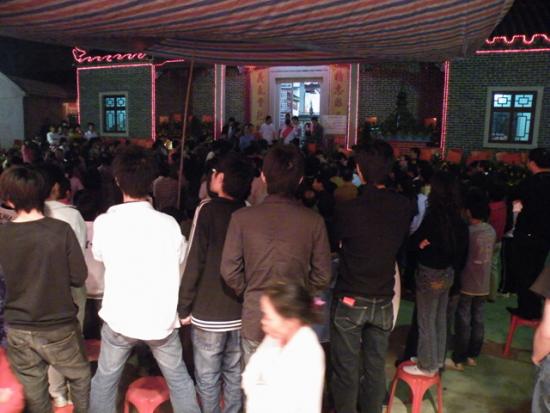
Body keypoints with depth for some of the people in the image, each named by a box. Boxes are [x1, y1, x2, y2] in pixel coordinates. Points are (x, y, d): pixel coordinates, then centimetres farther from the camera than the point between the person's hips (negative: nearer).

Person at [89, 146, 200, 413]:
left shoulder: (104, 222, -12)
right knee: (179, 379, 18)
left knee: (105, 380, 22)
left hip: (120, 317, 0)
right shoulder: (168, 223, -12)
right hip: (162, 318, 0)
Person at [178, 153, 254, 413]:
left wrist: (183, 307, -6)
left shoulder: (208, 209, -12)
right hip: (242, 311, 5)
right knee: (235, 374, 16)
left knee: (207, 377, 10)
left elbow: (194, 262, -14)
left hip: (208, 312, -4)